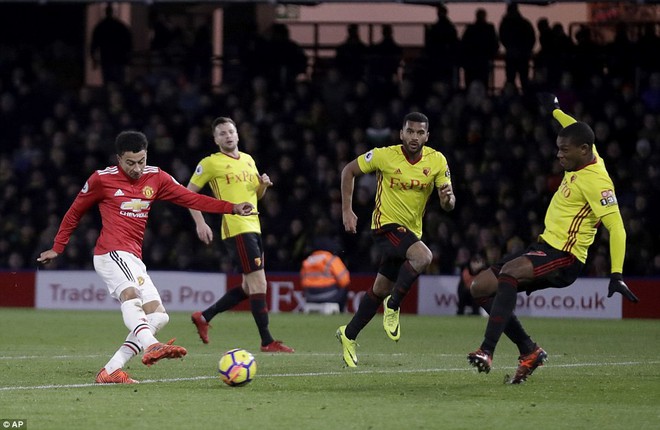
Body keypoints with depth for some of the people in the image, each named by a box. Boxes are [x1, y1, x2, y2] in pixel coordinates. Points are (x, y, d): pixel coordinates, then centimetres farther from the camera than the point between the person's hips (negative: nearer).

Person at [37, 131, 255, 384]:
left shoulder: (155, 178, 11)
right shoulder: (102, 179, -1)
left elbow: (190, 199, 10)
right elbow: (75, 212, 11)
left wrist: (232, 208, 2)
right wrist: (57, 248, 15)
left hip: (133, 260, 7)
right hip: (112, 252, -7)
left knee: (158, 315, -2)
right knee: (130, 294, -34)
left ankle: (111, 371, -6)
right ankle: (151, 347, -59)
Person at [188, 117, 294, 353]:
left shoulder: (248, 160, 17)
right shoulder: (210, 163, -3)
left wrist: (263, 185, 3)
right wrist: (200, 223, -10)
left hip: (253, 227, 8)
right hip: (236, 229, -8)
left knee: (249, 287, 12)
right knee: (259, 283, -13)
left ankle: (204, 317, 25)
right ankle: (267, 341, -10)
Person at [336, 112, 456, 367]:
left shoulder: (437, 161, -5)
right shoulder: (384, 156, -13)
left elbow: (448, 206, -4)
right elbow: (349, 171, 1)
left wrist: (448, 197, -29)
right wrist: (347, 210, -4)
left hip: (411, 231, 5)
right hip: (386, 225, -5)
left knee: (381, 289, 14)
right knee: (424, 256, -31)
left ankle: (349, 335, 30)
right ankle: (393, 306, -14)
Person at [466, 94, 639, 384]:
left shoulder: (596, 181, -19)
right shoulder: (586, 158, 7)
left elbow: (617, 228, -24)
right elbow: (577, 132, 33)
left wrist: (617, 276, -32)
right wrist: (554, 110, 48)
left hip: (564, 258, -10)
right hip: (545, 246, 10)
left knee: (509, 272, -36)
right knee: (481, 287, 2)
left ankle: (487, 351, -42)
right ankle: (529, 351, 8)